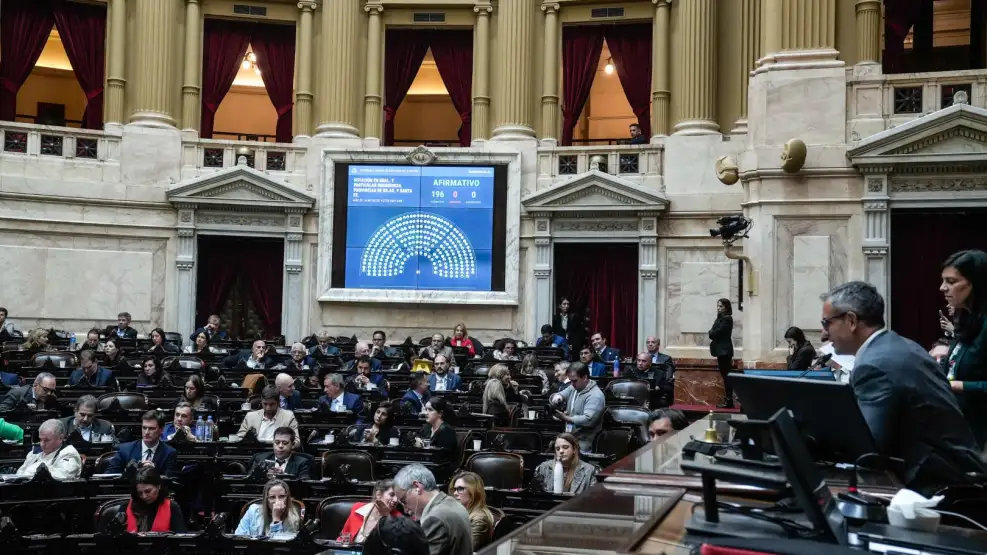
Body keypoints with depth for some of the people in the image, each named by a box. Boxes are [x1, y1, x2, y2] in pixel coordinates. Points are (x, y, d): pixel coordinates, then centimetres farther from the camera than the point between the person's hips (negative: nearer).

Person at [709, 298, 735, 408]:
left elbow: (716, 333, -17)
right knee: (725, 376, 10)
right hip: (721, 350, 10)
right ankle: (727, 400, 13)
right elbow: (713, 333, 14)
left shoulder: (726, 319, -11)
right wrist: (713, 333, -5)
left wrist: (711, 333, 0)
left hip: (724, 350, -10)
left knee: (726, 376, -8)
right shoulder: (721, 318, 17)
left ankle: (729, 401, -7)